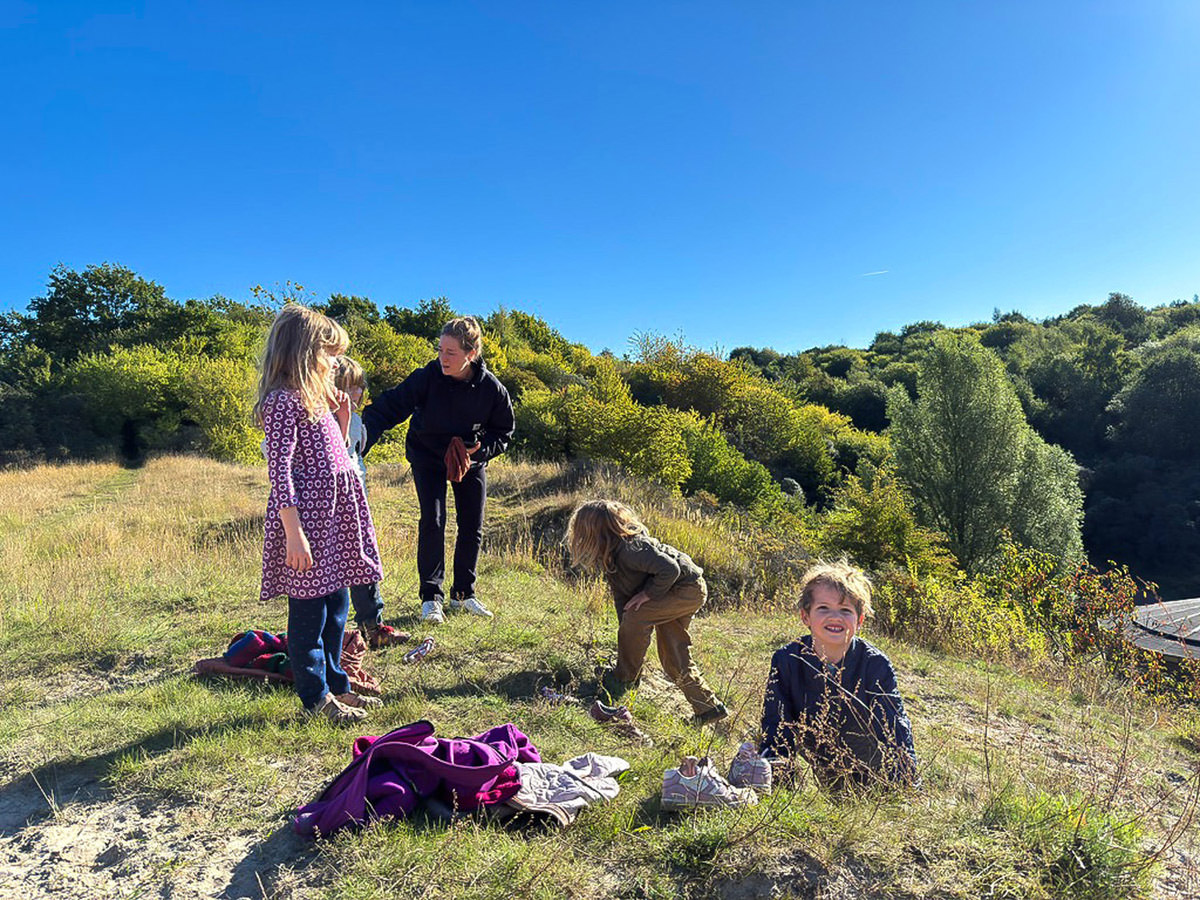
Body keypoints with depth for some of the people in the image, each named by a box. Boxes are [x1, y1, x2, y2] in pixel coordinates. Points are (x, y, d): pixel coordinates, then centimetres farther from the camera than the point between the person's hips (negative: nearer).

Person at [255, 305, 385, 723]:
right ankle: (315, 697, 15)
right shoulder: (284, 400, -13)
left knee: (336, 604, 17)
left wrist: (341, 420, 9)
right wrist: (293, 532, -22)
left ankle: (334, 683, 31)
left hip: (334, 516, 10)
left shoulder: (317, 397, 16)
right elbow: (280, 469, -19)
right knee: (309, 609, 2)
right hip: (306, 517, -10)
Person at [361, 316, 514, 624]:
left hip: (471, 460, 2)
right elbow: (387, 408, -26)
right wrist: (361, 442, -41)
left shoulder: (491, 389, -19)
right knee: (432, 521, -12)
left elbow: (503, 432, -5)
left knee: (472, 527, 4)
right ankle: (431, 596, 1)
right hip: (427, 457, -2)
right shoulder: (426, 378, -24)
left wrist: (477, 450, -23)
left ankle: (463, 594, 21)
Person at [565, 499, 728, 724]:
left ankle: (624, 679, -2)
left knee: (636, 618, -20)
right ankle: (709, 708, 15)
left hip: (688, 588, -10)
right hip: (680, 592, 10)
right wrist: (626, 636, 1)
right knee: (674, 659, 7)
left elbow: (669, 569, -35)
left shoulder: (630, 548, -30)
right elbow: (620, 593, 6)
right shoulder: (610, 552, 1)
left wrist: (648, 594, -21)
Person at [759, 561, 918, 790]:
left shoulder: (876, 664, -14)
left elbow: (895, 731, -15)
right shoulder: (786, 661, -13)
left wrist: (908, 787, -28)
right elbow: (775, 729, -11)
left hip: (865, 777, 0)